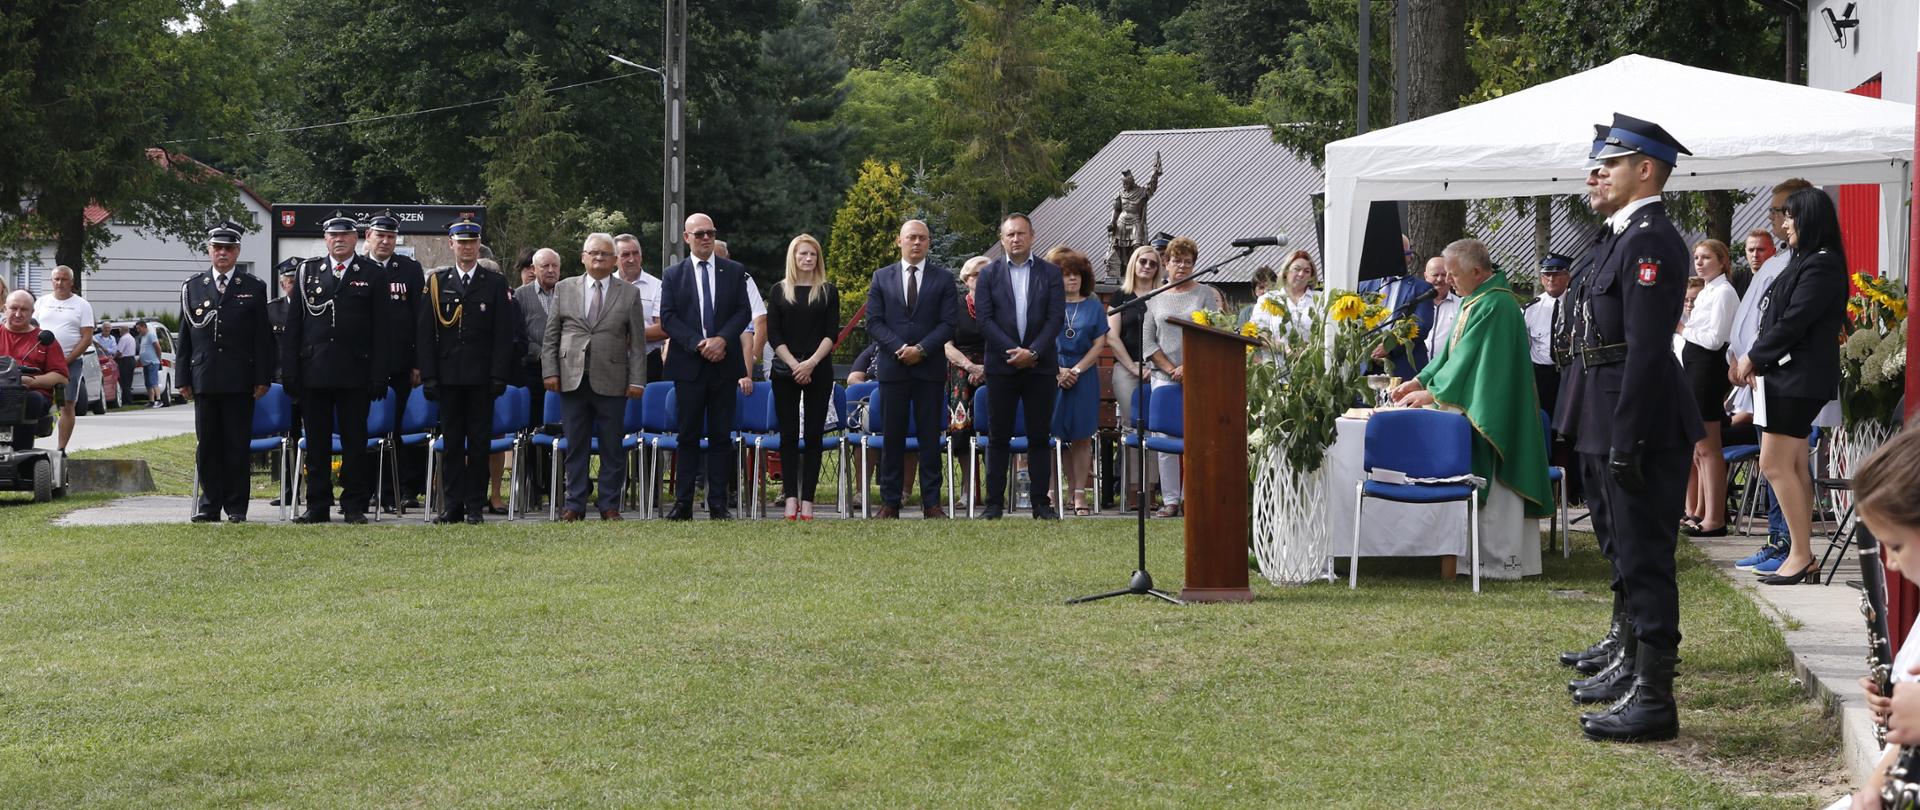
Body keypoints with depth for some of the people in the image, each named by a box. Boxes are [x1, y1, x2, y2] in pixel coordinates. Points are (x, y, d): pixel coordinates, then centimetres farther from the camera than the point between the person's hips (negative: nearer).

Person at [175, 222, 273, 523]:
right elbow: (184, 336, 10)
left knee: (237, 445, 0)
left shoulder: (254, 288, 6)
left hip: (240, 382, -2)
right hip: (204, 380, 2)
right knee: (207, 445, 4)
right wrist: (183, 378, 5)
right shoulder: (192, 287, 10)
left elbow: (263, 338, 3)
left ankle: (236, 506, 6)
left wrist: (263, 379, -3)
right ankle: (210, 504, 11)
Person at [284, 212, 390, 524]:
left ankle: (354, 506, 8)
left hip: (355, 372, -2)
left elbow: (380, 330, 1)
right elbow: (293, 326, 8)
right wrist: (289, 371, 2)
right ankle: (317, 505, 12)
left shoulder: (372, 274, 4)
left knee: (354, 441, 1)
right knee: (316, 442, 6)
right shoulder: (308, 272, 9)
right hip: (314, 372, 2)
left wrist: (379, 375, -5)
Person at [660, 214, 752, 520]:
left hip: (724, 364, 1)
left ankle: (718, 504, 5)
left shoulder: (734, 272, 9)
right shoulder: (673, 275, 6)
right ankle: (683, 503, 3)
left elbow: (743, 311, 3)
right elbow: (668, 317, -1)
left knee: (721, 435, 2)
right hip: (688, 365, -1)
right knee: (688, 435, 1)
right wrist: (698, 344, -13)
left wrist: (722, 339, -14)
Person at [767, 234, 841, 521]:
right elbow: (773, 335, 2)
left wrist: (811, 363, -13)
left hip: (818, 371, 0)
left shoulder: (828, 292, 7)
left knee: (813, 435, -1)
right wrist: (794, 365, -10)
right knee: (789, 435, -1)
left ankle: (807, 500, -1)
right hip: (785, 371, 0)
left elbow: (831, 333, 0)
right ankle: (790, 498, -1)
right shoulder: (779, 291, 7)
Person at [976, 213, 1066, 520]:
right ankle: (994, 502, 5)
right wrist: (1013, 351, -12)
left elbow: (1056, 317, -1)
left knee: (1039, 437, 3)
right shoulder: (989, 274, 6)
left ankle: (1041, 501, 7)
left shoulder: (1050, 273, 7)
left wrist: (1033, 352, -13)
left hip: (1041, 365, 0)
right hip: (1001, 365, 0)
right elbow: (985, 319, -2)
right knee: (998, 437, 1)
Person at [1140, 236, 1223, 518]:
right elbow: (1148, 340, 8)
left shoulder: (1207, 295, 7)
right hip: (1165, 376, 2)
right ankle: (1170, 500, 0)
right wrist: (1170, 369, -4)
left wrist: (1189, 367, -10)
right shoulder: (1154, 298, 13)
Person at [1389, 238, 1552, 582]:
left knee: (1494, 483, -5)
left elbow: (1469, 357, -21)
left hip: (1494, 410, -10)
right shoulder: (1477, 300, 13)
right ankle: (1496, 555, 15)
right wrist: (1420, 381, 9)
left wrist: (1431, 392, -14)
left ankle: (1501, 559, 0)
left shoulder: (1493, 305, -19)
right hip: (1480, 408, 10)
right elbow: (1452, 349, 17)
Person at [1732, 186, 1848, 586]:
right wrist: (1756, 362, 4)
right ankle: (1803, 557, 11)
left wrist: (1754, 358, -8)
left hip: (1798, 379, -10)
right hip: (1788, 377, 10)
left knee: (1775, 465, -9)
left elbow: (1792, 323, -18)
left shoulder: (1820, 265, -14)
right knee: (1794, 467, 9)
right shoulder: (1807, 262, 17)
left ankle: (1801, 554, -5)